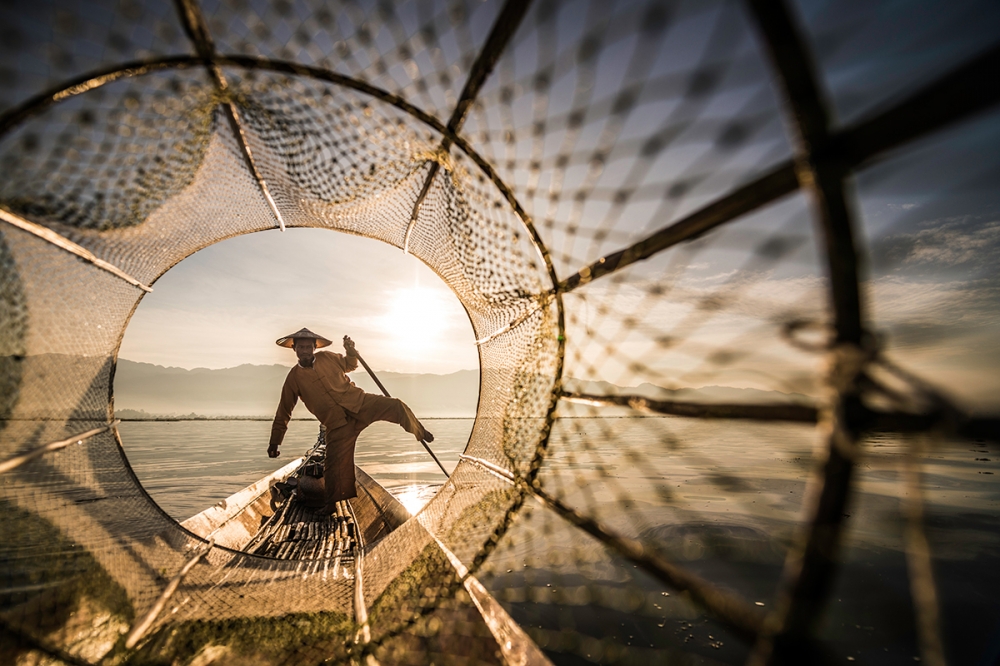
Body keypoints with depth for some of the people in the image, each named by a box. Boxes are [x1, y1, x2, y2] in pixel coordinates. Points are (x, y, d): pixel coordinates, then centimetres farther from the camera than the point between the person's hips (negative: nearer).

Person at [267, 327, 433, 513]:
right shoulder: (294, 377, 1)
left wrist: (351, 351, 2)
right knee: (336, 464, -2)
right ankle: (331, 504, 19)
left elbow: (350, 365, 24)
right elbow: (283, 413, 10)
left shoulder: (327, 357, 4)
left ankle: (420, 432, 5)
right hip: (337, 424, -1)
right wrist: (274, 442, 12)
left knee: (396, 406, -19)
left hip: (359, 403, 1)